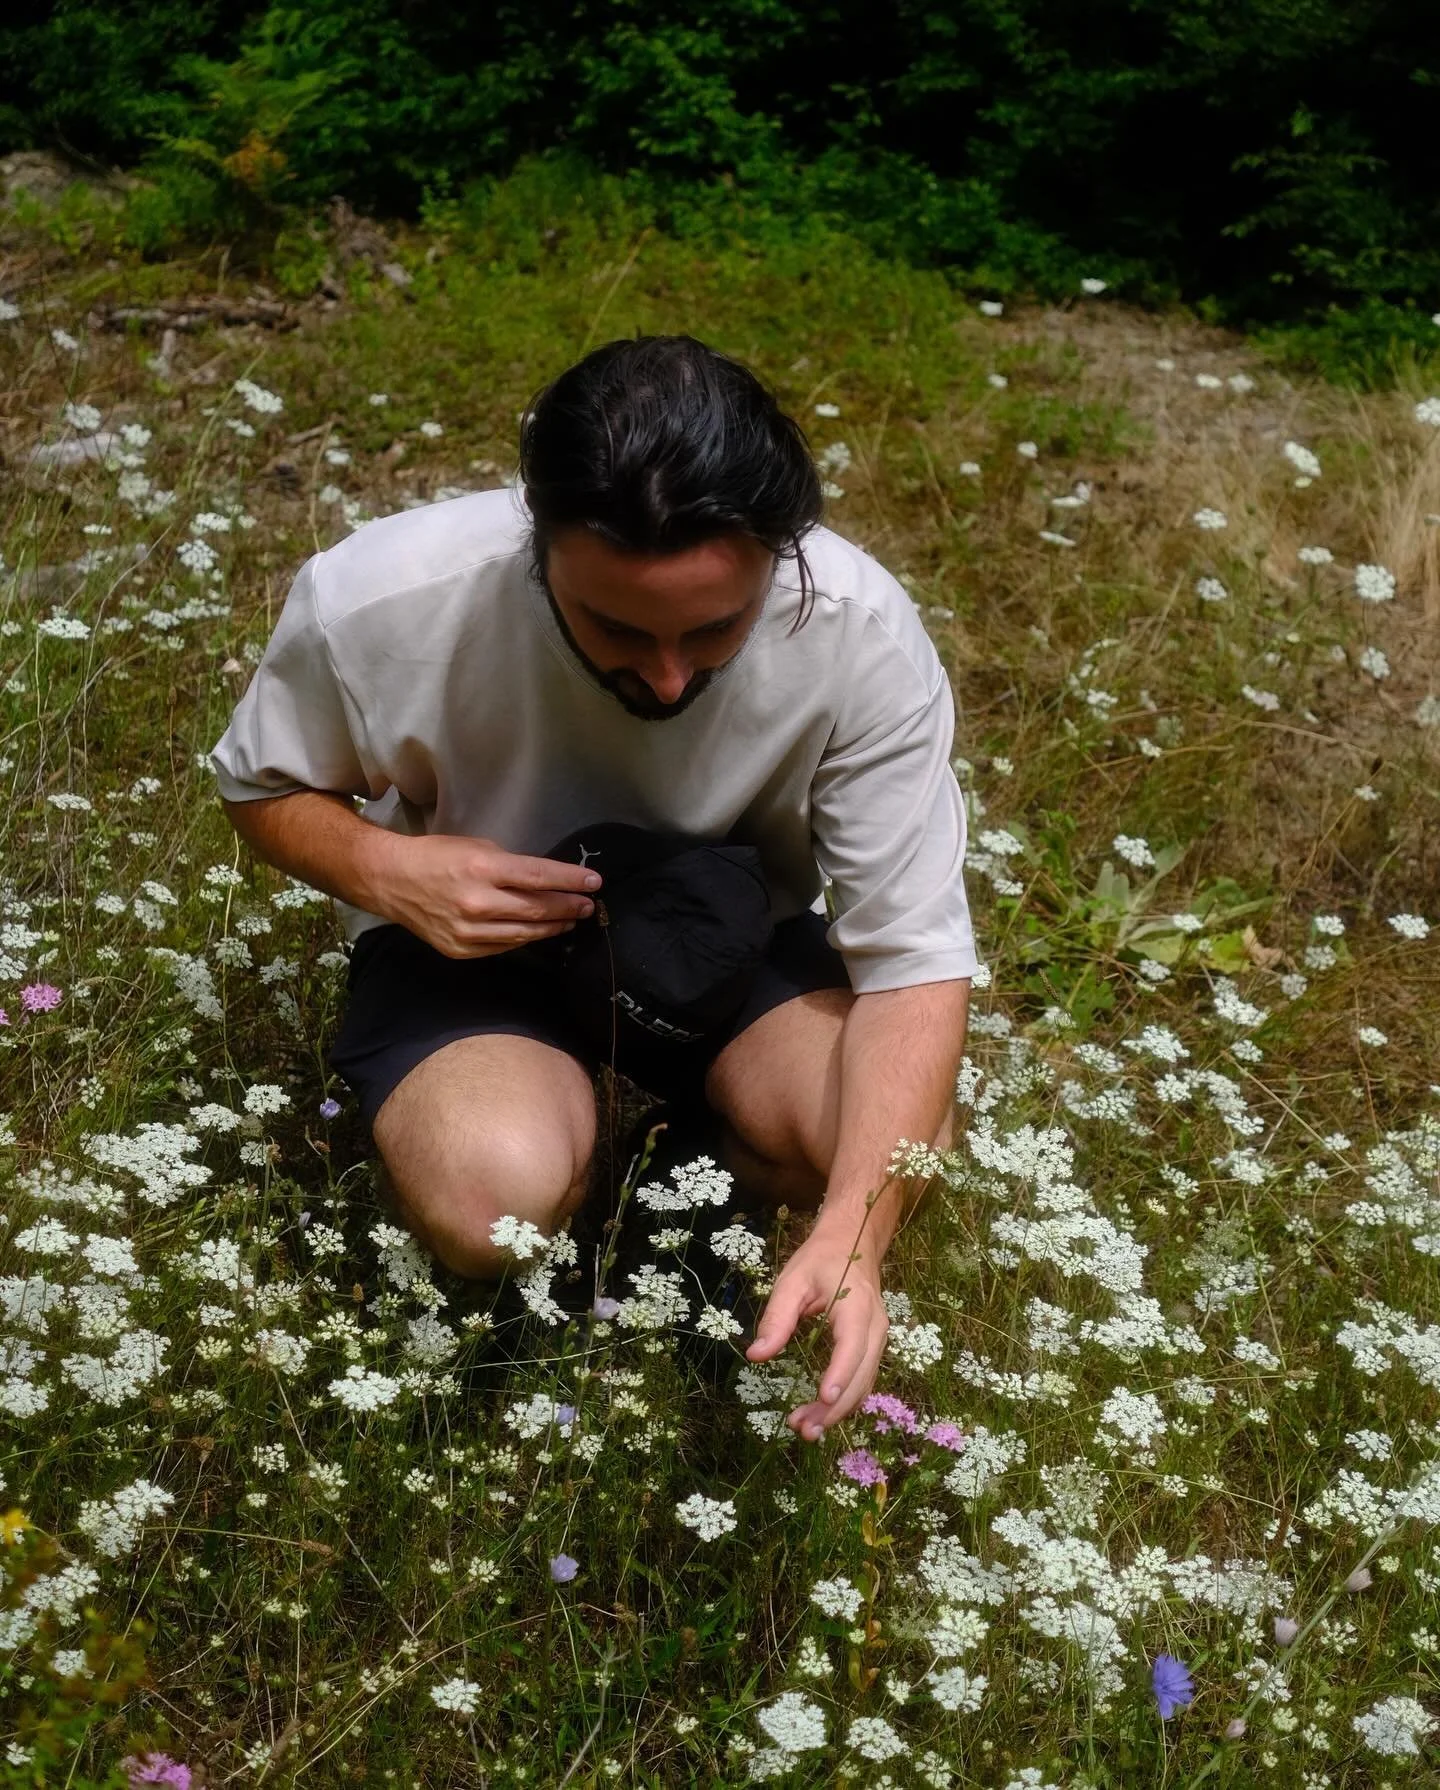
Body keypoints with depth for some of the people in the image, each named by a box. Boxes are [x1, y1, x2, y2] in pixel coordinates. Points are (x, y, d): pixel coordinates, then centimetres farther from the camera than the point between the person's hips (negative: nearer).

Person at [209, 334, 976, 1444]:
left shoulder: (863, 634, -29)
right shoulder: (379, 602, -28)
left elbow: (918, 959, -24)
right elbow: (263, 784, -6)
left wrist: (851, 1238, -38)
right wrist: (382, 868, -29)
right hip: (472, 935, -1)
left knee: (900, 1152, -25)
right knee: (498, 1199, -31)